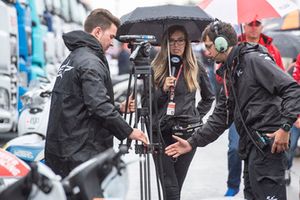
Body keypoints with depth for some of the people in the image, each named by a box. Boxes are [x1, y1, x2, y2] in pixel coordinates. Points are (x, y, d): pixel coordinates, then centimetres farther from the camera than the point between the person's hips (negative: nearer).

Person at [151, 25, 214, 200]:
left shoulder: (196, 68, 7)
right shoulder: (156, 68, 4)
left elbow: (209, 97, 21)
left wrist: (197, 116, 10)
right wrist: (163, 89, -11)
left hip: (187, 132, 1)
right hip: (161, 132, -1)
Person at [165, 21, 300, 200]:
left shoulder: (254, 59, -8)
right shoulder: (229, 72, 20)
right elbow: (221, 117, 22)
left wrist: (285, 126, -22)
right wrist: (192, 143, 16)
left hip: (267, 144, -10)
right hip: (251, 147, 10)